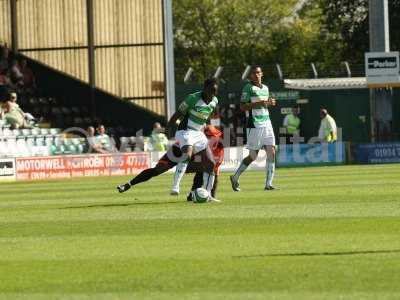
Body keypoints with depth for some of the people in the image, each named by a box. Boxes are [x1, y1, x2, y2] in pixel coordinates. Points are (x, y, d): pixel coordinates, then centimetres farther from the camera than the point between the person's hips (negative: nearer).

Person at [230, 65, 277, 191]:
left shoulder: (265, 88, 17)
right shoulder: (248, 88, -6)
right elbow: (242, 106, -13)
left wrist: (270, 103, 8)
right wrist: (259, 103, -21)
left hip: (266, 123, 7)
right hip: (254, 125, -7)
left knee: (271, 152, -5)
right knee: (253, 156, -3)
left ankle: (268, 183, -3)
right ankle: (235, 177, 15)